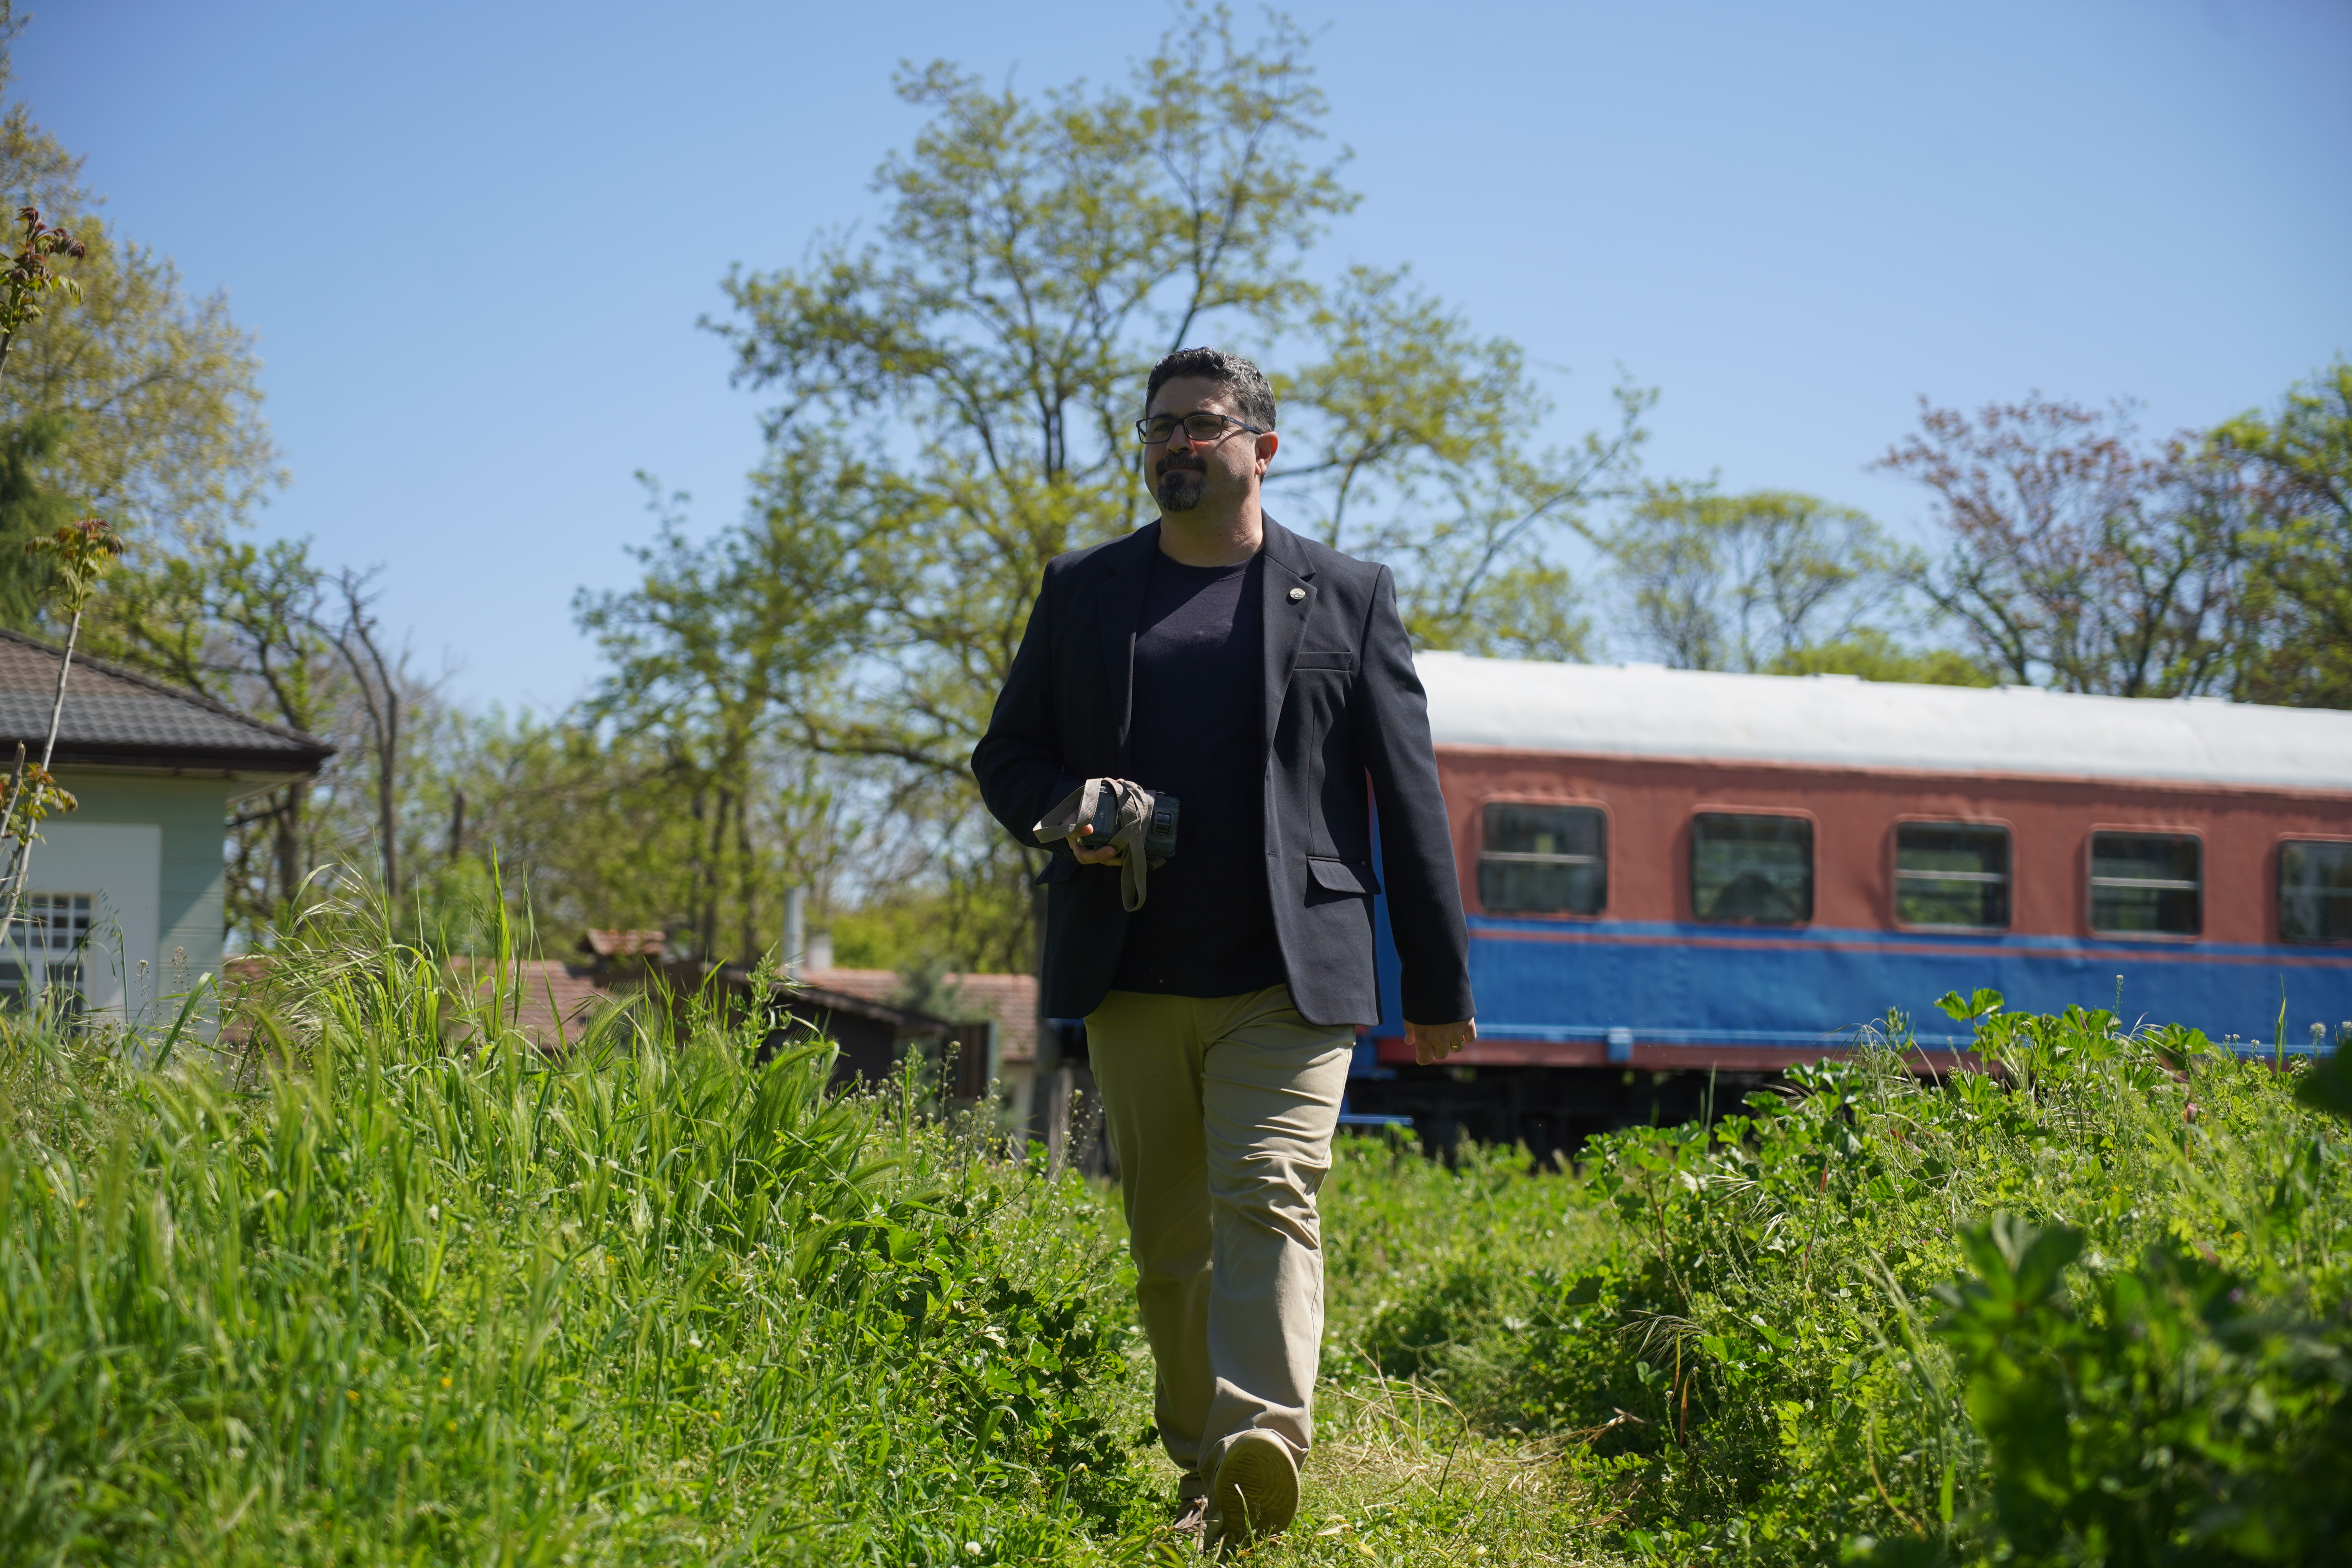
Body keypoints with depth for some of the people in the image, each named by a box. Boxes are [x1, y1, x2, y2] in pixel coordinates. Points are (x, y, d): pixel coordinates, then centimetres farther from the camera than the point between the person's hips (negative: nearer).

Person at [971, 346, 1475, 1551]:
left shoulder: (1347, 596, 7)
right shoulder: (1082, 589, 13)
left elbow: (1406, 796, 6)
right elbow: (1006, 753, 17)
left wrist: (1439, 986, 4)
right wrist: (1061, 816, -8)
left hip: (1290, 976, -3)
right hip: (1133, 980, 3)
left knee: (1266, 1199, -18)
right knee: (1167, 1236, 8)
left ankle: (1263, 1451, -31)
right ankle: (1201, 1470, 20)